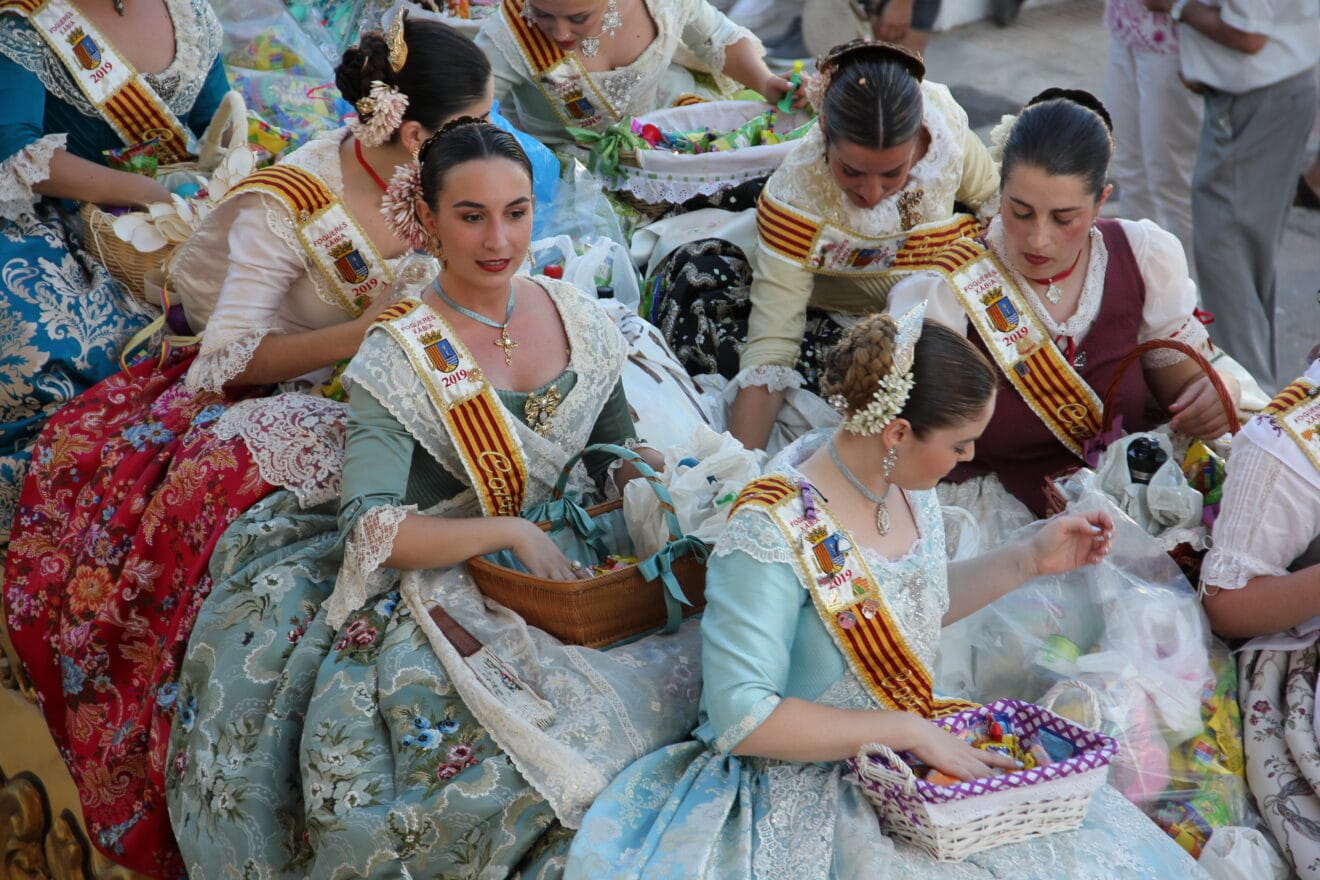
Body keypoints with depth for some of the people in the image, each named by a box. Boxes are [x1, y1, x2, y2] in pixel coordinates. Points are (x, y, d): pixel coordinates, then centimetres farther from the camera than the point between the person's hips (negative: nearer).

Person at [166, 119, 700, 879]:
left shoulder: (579, 317, 4)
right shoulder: (400, 358, -11)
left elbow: (619, 447, 17)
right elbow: (373, 531, -21)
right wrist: (513, 532, -26)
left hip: (574, 566, 5)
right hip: (445, 584, -5)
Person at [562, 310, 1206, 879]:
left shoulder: (904, 479, 0)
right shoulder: (772, 534, -23)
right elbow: (742, 718, -24)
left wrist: (1028, 561, 8)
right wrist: (907, 730, -22)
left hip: (914, 753, 7)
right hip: (807, 786, -7)